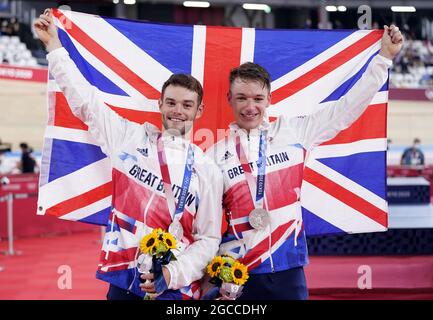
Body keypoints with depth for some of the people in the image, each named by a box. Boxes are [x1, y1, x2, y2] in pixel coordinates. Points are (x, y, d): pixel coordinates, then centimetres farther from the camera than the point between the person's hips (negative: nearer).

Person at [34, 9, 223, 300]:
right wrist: (54, 45, 9)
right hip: (122, 281, 1)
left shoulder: (208, 171, 2)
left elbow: (209, 240, 1)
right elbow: (85, 99, 9)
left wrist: (173, 274, -14)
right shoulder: (129, 138, 6)